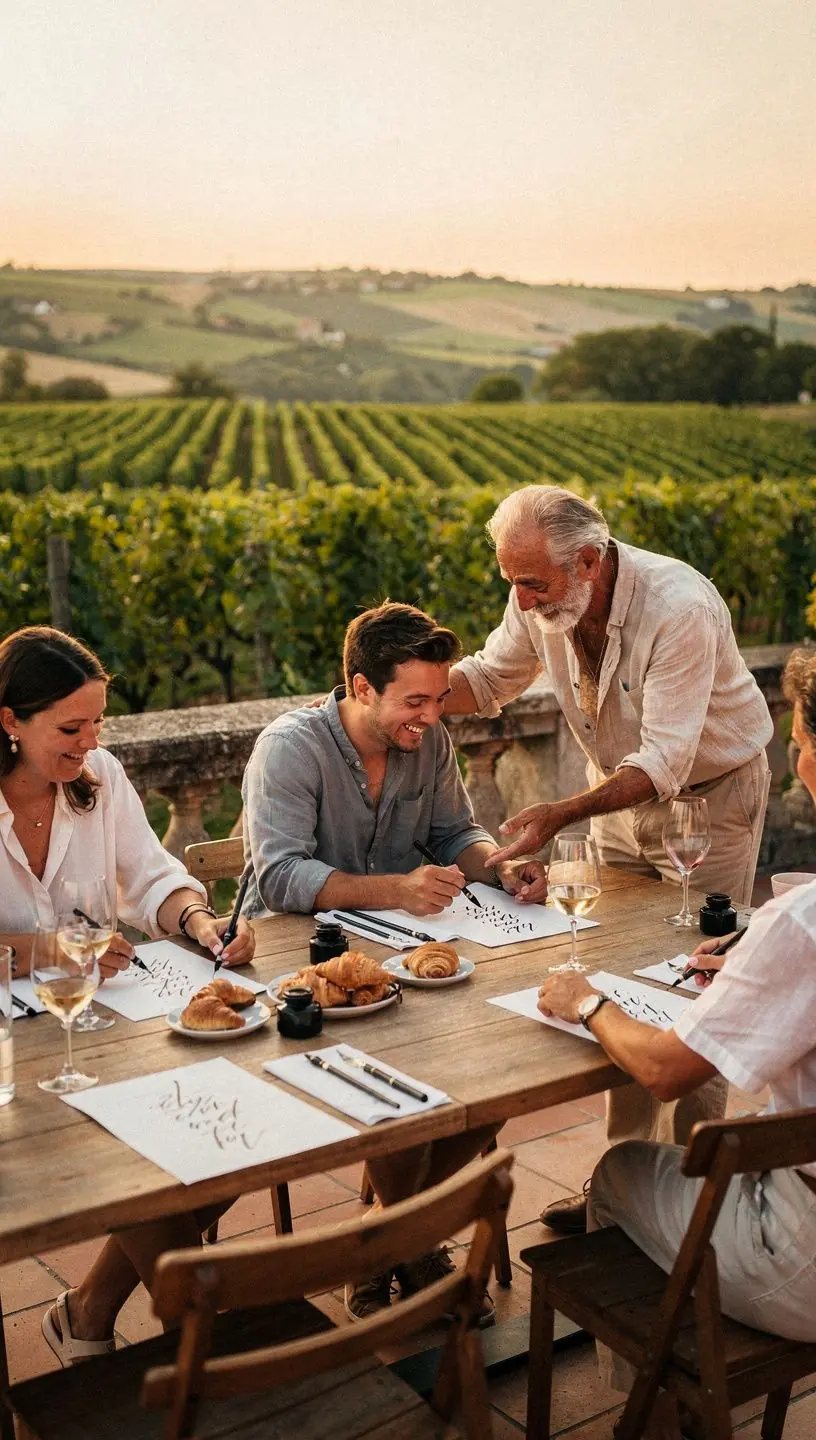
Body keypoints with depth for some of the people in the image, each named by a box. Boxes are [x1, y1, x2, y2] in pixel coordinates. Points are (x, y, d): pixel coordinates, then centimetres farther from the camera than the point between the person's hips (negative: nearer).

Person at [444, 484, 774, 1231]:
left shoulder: (679, 607, -33)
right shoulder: (542, 600, -14)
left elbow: (663, 763, -35)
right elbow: (490, 677, 2)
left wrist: (561, 815, -46)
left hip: (711, 792, -6)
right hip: (624, 789, 6)